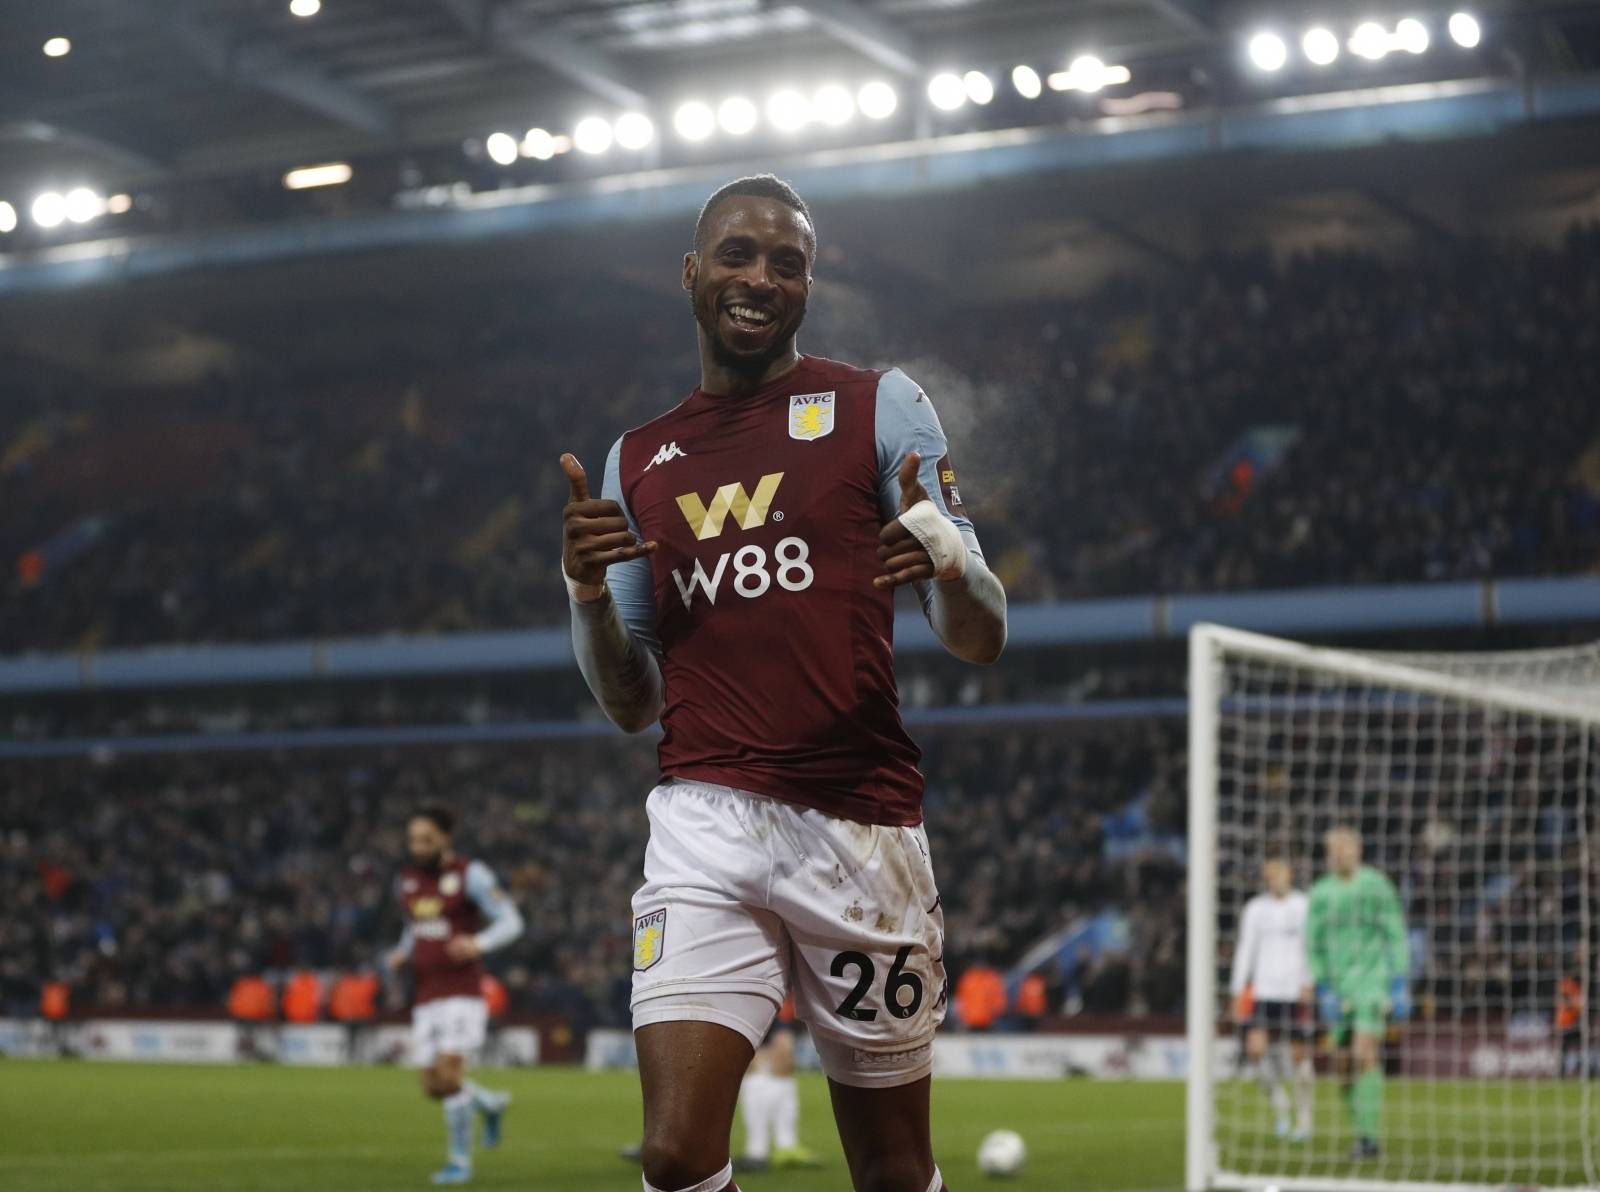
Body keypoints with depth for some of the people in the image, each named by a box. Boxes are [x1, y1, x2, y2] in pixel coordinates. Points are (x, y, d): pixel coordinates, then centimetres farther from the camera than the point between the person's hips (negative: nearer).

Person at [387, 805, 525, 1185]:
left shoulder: (470, 875, -10)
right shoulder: (408, 880, 10)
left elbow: (511, 922, -9)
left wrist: (478, 944, -29)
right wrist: (401, 954, 6)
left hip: (463, 993, -6)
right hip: (427, 997, 6)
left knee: (449, 1076, -17)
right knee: (433, 1087, 3)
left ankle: (459, 1160, -1)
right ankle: (491, 1103, 33)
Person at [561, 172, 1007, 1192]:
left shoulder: (880, 407, 6)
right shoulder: (637, 462, 16)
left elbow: (981, 640, 1)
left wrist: (950, 561, -22)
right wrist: (588, 593, -2)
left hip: (862, 827, -2)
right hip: (706, 828, 2)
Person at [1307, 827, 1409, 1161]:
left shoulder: (1376, 886, -2)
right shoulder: (1320, 894, 9)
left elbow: (1397, 936, -1)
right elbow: (1313, 945, 11)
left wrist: (1400, 986, -7)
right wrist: (1323, 991, 1)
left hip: (1372, 980, -5)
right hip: (1337, 987, 5)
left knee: (1365, 1055, -18)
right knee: (1345, 1064, 4)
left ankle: (1368, 1136, -18)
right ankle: (1362, 1134, 15)